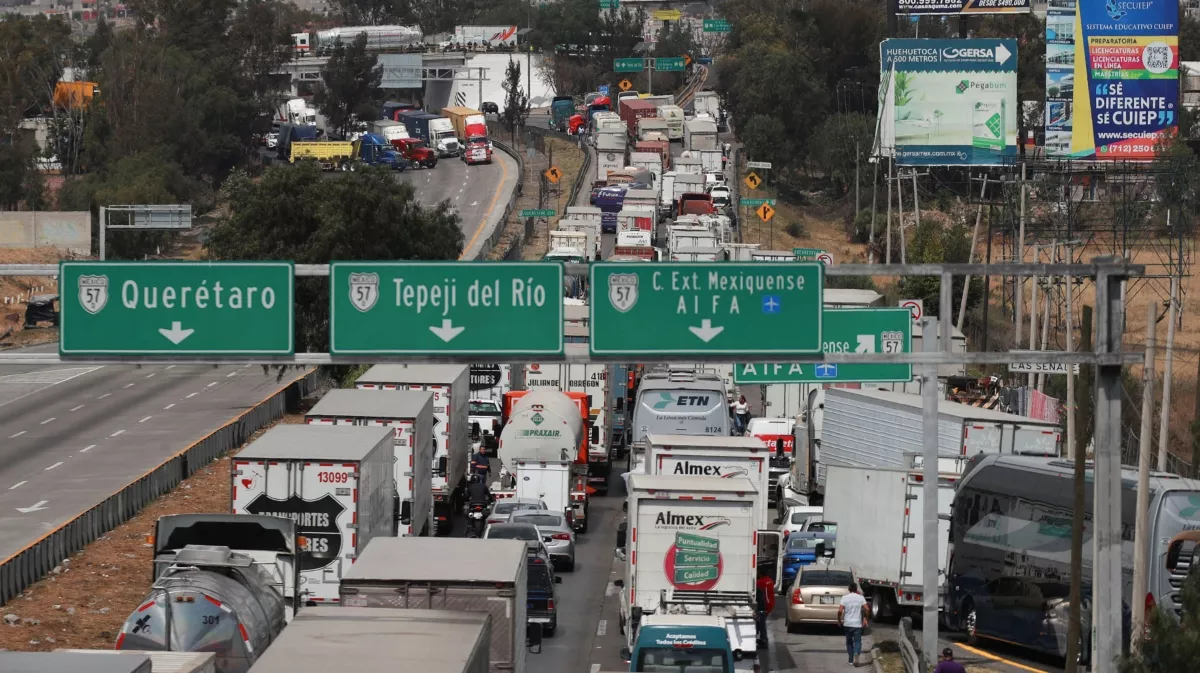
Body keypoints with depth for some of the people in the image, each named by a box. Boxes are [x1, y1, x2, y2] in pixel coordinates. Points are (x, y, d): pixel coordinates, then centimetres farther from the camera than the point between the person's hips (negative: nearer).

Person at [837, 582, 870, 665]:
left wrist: (839, 620, 3)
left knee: (849, 642, 15)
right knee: (857, 642, 1)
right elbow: (867, 609, -9)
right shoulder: (860, 598, 0)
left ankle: (851, 660, 17)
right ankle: (856, 653, -27)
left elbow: (840, 610, -11)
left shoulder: (845, 598, -2)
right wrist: (865, 619, 5)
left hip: (847, 624, 1)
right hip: (857, 624, -1)